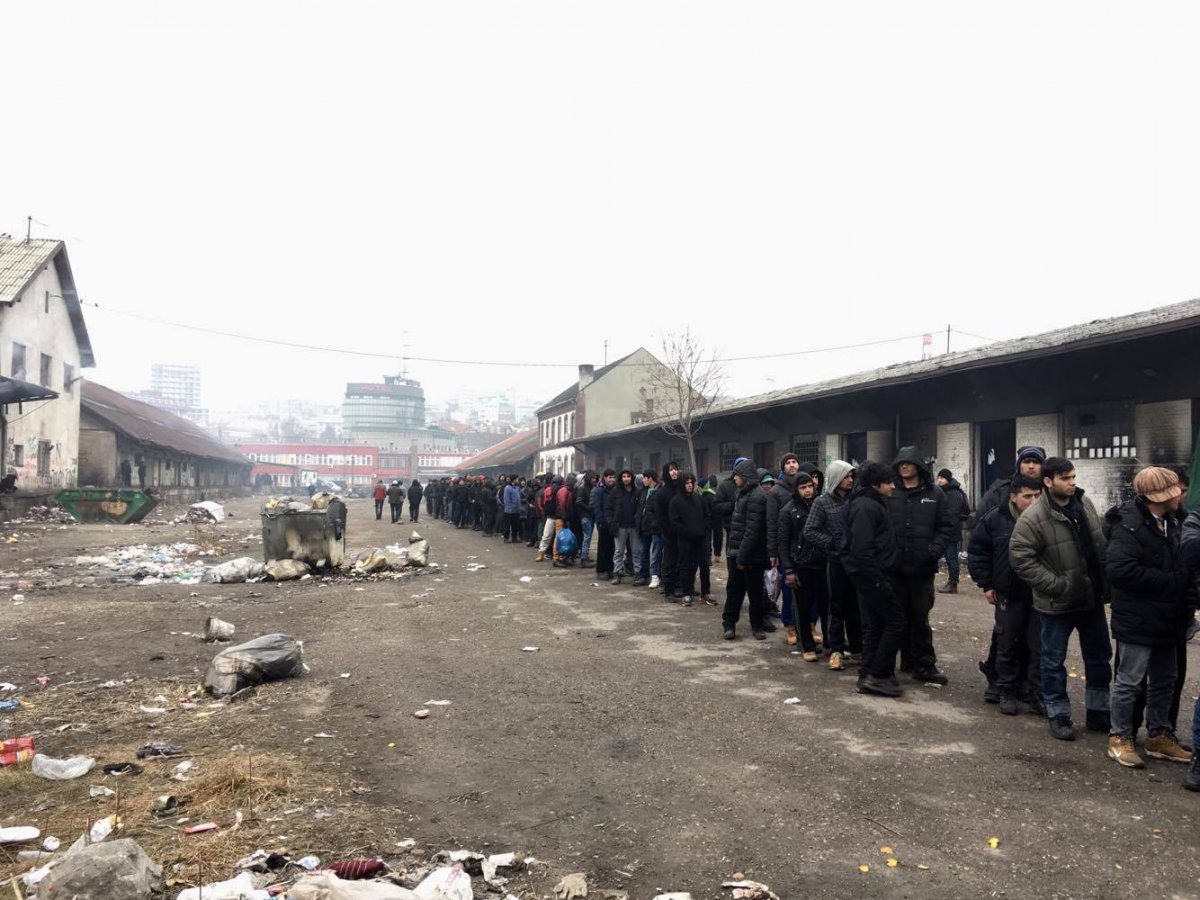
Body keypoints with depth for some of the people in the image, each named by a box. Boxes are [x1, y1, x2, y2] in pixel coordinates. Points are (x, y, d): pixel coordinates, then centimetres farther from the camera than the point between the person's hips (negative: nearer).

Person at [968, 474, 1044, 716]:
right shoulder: (995, 519, -5)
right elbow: (977, 551, 3)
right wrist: (985, 584, 1)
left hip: (1041, 595, 0)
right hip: (1009, 595, 0)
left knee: (1039, 646, 3)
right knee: (1008, 645, 9)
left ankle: (1036, 693, 16)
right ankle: (1007, 692, 22)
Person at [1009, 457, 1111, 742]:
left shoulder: (1085, 504, 0)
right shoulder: (1033, 517, -20)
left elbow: (1100, 544, 12)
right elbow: (1020, 557, -21)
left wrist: (1104, 579, 6)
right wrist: (1056, 585, -21)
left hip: (1092, 597, 6)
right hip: (1058, 602, -6)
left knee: (1099, 656, 17)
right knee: (1054, 660, 8)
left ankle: (1098, 712, 32)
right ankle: (1059, 715, 22)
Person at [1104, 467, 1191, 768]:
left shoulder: (1170, 523, 8)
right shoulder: (1129, 526, -21)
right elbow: (1118, 569, -30)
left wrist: (1184, 580, 1)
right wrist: (1171, 581, -23)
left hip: (1165, 620, 9)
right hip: (1137, 621, -9)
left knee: (1164, 681, 19)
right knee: (1129, 682, 2)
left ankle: (1159, 736, 33)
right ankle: (1119, 738, 16)